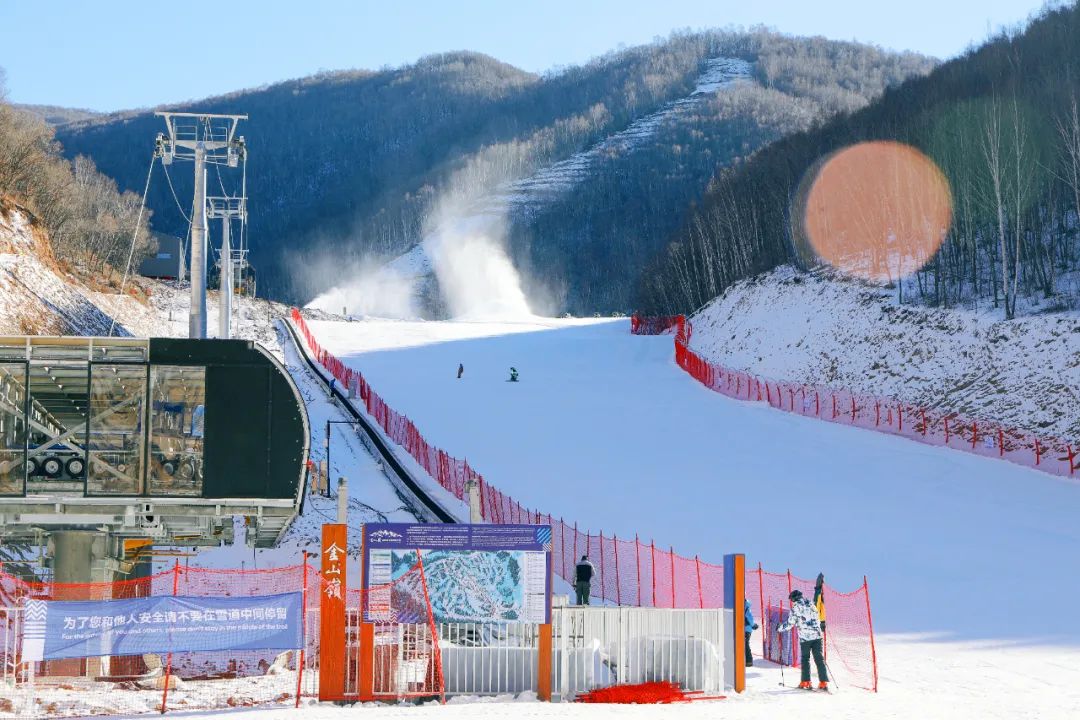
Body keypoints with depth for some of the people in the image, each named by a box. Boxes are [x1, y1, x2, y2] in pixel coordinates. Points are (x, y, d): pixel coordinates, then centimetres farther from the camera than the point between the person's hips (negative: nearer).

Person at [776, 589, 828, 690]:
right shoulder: (811, 605, 13)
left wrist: (779, 628, 15)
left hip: (805, 637, -4)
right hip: (817, 636, 4)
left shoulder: (796, 608, -3)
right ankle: (823, 682, -4)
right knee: (819, 659, 3)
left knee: (805, 659, 9)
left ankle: (806, 682, 6)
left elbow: (790, 624, -2)